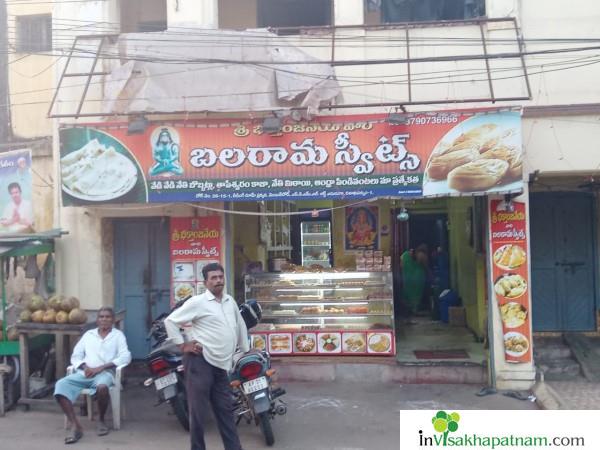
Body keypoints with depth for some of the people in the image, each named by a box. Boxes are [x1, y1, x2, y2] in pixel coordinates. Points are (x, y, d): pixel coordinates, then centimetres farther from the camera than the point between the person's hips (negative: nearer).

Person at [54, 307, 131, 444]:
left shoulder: (118, 335, 12)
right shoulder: (88, 334, 22)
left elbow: (125, 357, -3)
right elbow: (75, 355, 16)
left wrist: (100, 367, -12)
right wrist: (85, 367, -7)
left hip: (105, 372, -3)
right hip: (84, 373, 3)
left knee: (102, 386, -38)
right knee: (61, 384, -26)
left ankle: (101, 420, -10)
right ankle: (75, 426, -28)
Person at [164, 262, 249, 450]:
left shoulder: (230, 301, 13)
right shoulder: (198, 302, -8)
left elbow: (240, 325, 26)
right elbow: (170, 321, -8)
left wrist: (246, 350, 23)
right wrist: (183, 345, -9)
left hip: (221, 365, 7)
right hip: (200, 362, -7)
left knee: (225, 410, 11)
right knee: (198, 410, 0)